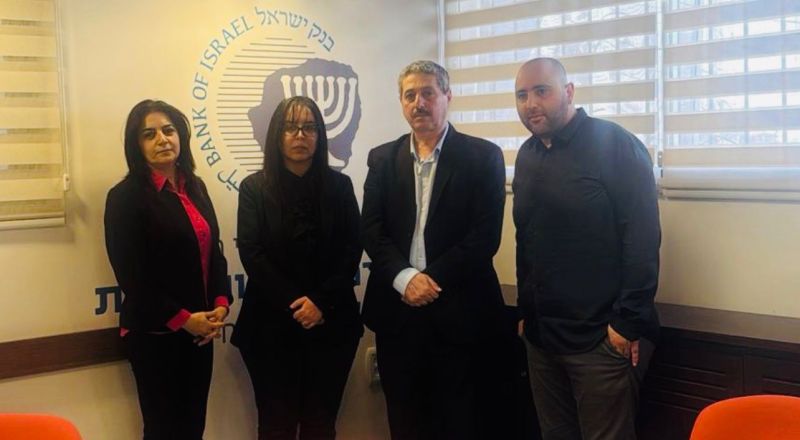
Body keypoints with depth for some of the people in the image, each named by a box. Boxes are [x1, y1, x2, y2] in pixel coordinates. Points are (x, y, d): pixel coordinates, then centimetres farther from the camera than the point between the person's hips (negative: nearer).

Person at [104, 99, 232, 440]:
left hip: (199, 329, 6)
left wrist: (220, 304, -3)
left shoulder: (195, 187, 10)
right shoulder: (125, 197, -10)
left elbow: (214, 252, 13)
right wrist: (182, 319, -15)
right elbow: (132, 275, -14)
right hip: (154, 333, -6)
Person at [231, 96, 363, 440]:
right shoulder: (254, 188, 1)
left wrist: (321, 302, -12)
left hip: (331, 324, 2)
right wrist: (294, 305, -15)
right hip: (272, 325, -1)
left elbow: (351, 250, 0)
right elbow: (251, 254, -7)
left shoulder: (339, 186, 6)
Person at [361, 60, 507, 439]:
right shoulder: (383, 158, 9)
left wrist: (432, 280, -14)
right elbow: (372, 230, 1)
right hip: (396, 308, 3)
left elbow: (485, 235, -8)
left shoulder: (482, 156, -1)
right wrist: (406, 278, -14)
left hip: (457, 310, -3)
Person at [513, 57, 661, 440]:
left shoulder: (615, 145, -11)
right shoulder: (527, 155, 11)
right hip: (541, 335, 7)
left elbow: (642, 237, -16)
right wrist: (526, 312, 15)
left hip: (602, 337, -6)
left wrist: (628, 323, -17)